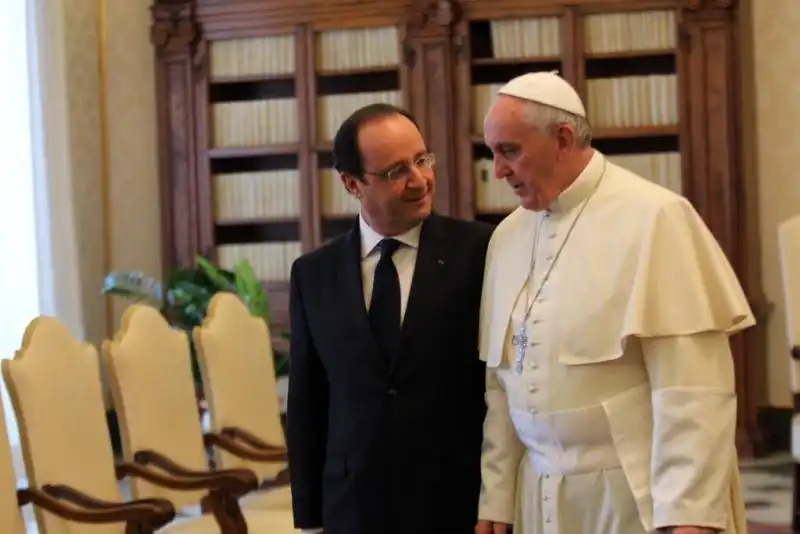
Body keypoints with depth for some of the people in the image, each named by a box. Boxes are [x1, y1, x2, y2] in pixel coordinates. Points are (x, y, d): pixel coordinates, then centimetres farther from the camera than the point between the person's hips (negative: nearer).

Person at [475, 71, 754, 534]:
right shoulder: (509, 234, 7)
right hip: (545, 495, 6)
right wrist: (496, 497, 11)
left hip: (641, 496, -5)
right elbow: (501, 380, 10)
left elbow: (694, 388, -16)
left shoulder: (653, 217, -11)